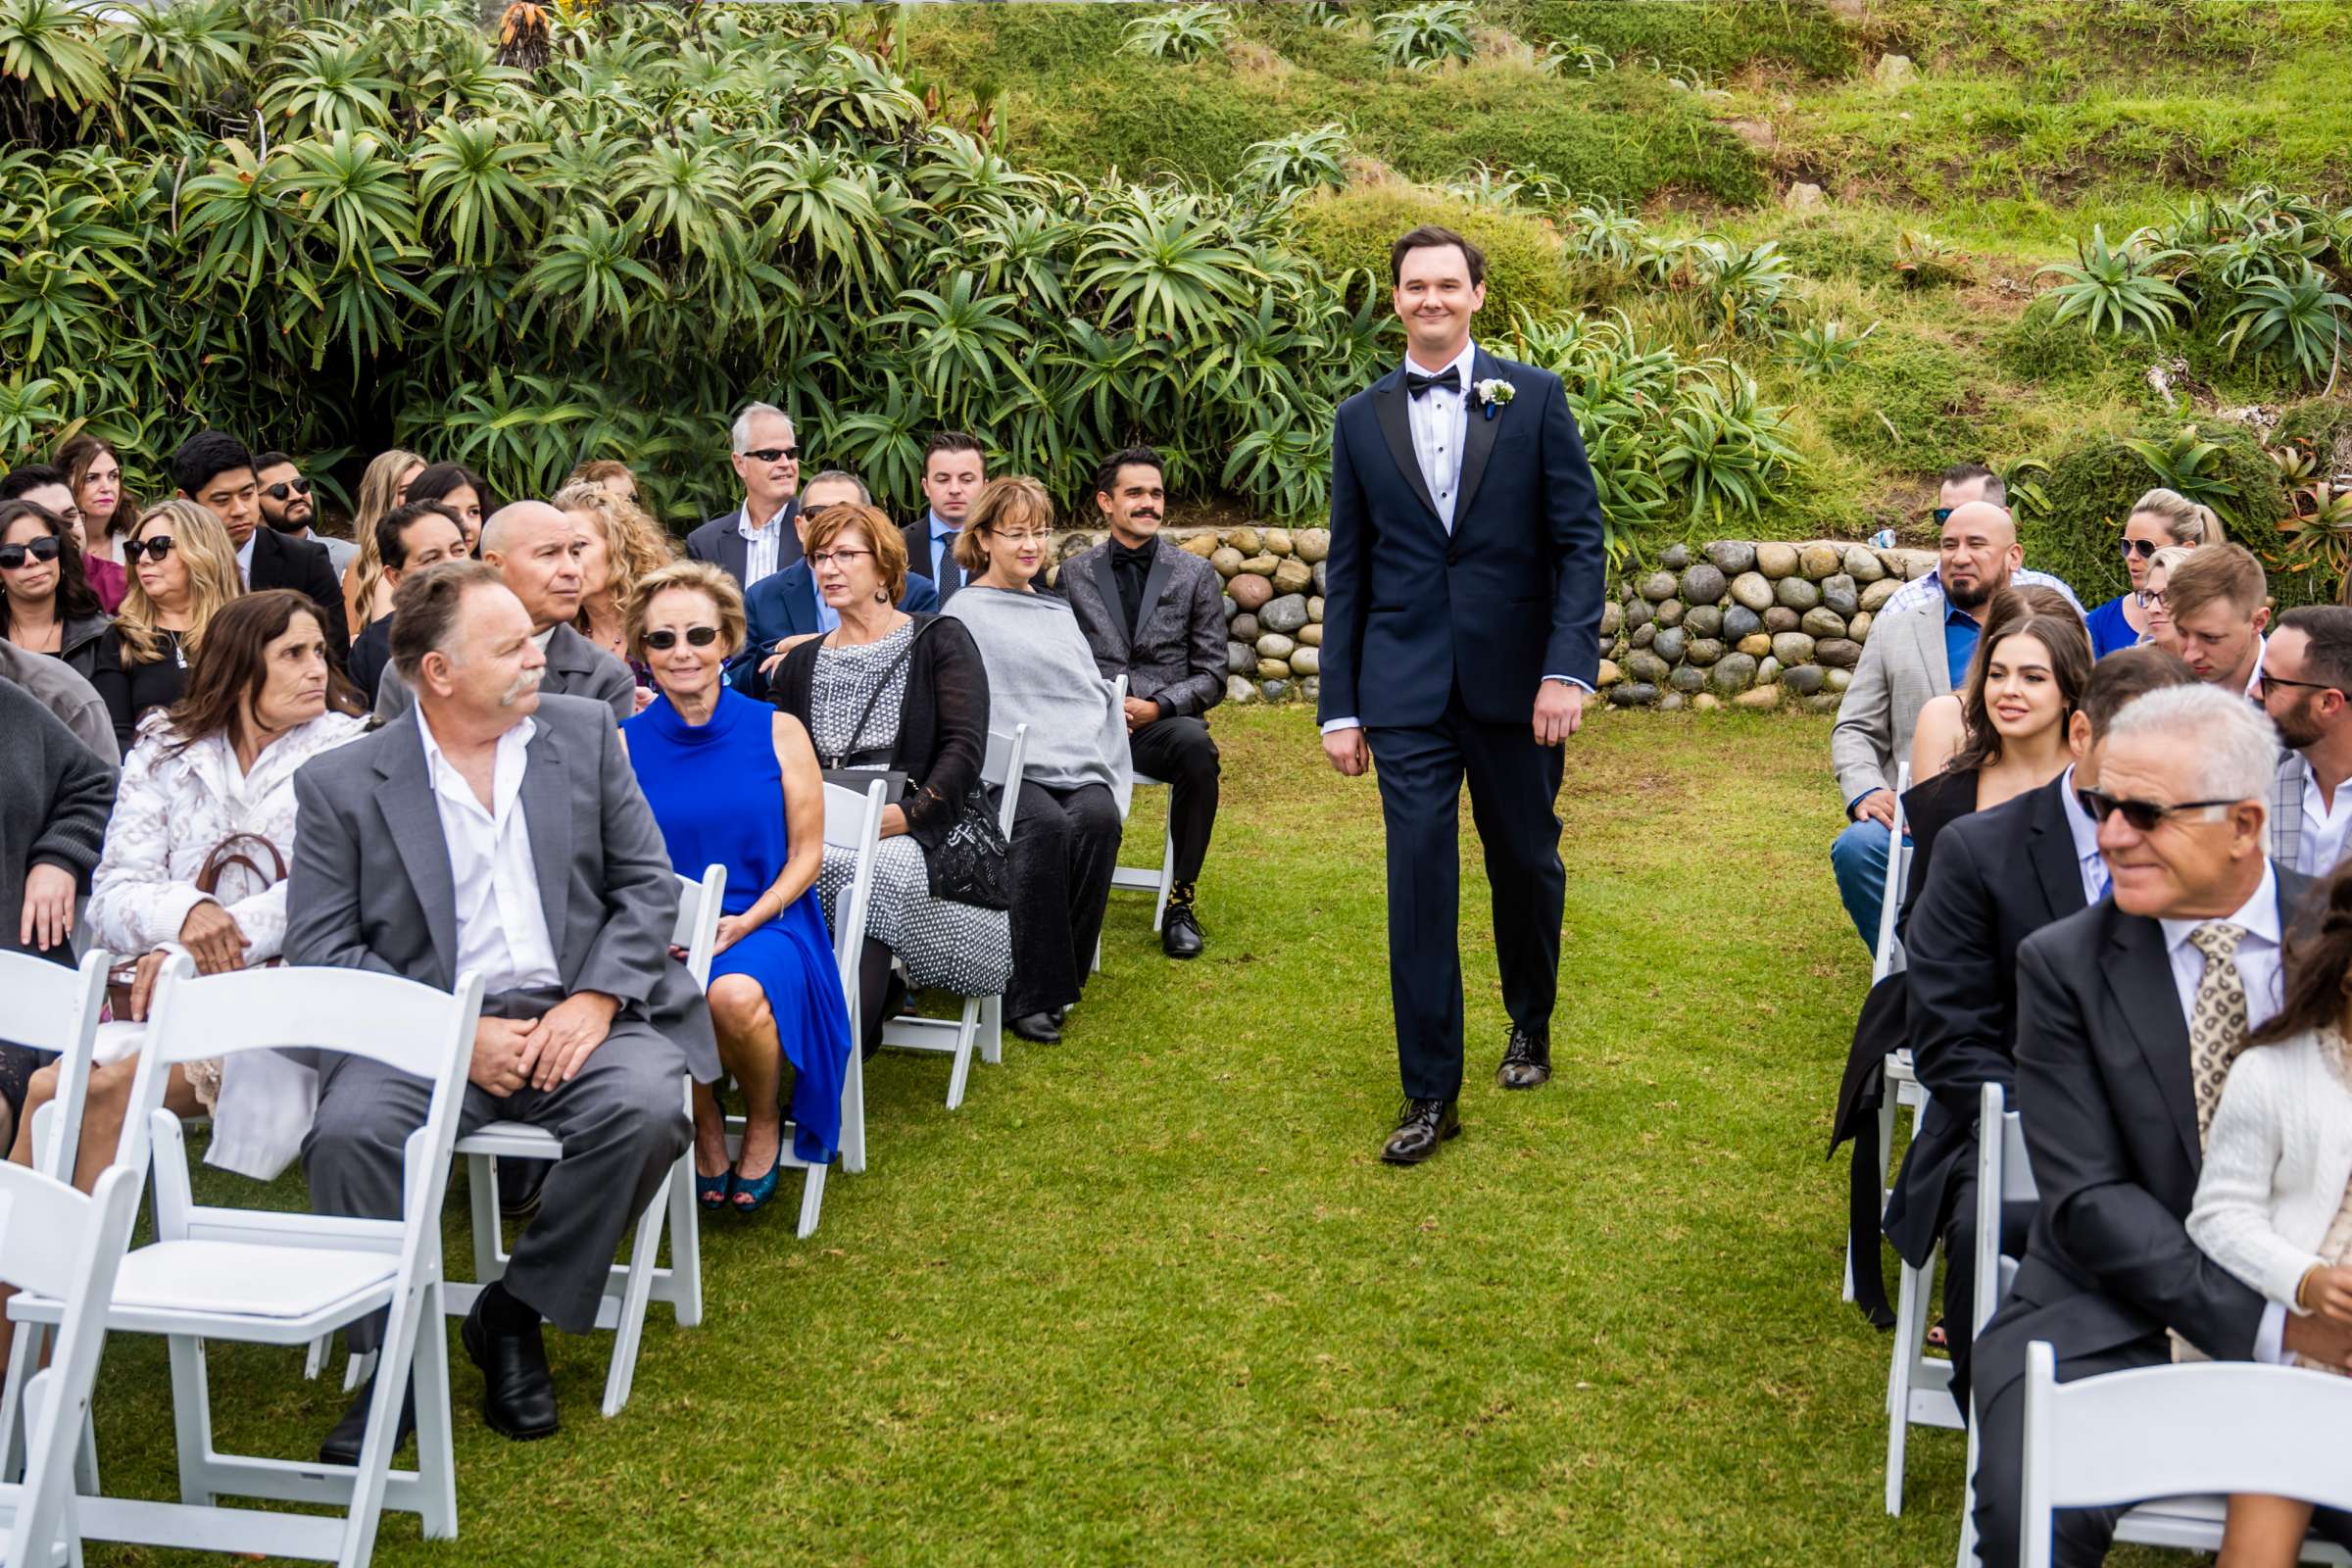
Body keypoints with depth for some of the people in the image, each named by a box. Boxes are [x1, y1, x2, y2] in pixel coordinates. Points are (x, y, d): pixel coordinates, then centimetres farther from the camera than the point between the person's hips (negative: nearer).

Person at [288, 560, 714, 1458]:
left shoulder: (583, 733, 10)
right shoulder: (339, 784, 3)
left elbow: (647, 882, 8)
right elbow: (319, 948, -2)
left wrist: (596, 997, -9)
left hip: (575, 1018, 1)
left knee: (645, 1107, -29)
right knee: (350, 1131, -30)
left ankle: (514, 1315, -7)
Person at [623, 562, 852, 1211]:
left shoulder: (777, 732, 2)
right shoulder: (624, 744, 4)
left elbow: (807, 854, 3)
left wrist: (745, 922, -13)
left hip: (765, 923, -1)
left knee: (735, 995, -36)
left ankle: (764, 1120, 0)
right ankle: (704, 1124, 1)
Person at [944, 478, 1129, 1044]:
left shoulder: (1057, 611, 25)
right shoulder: (965, 614, 6)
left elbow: (1096, 694, 24)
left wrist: (1104, 774, 9)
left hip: (1080, 769, 5)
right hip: (1009, 774, -4)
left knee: (1098, 818, -28)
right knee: (1045, 826, -34)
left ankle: (1065, 973, -17)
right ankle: (1029, 993, -26)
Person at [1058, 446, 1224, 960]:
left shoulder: (1196, 574, 10)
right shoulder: (1076, 573, 14)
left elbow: (1211, 675, 7)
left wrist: (1157, 707, -11)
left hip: (1163, 723, 0)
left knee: (1196, 745, -37)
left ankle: (1180, 901, -23)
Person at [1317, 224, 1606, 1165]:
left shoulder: (1534, 398, 2)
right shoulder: (1363, 419, 7)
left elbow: (1580, 539, -2)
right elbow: (1346, 570, 8)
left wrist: (1569, 666, -13)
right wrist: (1339, 706, 4)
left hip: (1514, 681, 0)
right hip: (1406, 689, 1)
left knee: (1526, 865, 12)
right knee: (1419, 881, -3)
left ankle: (1530, 1027, 38)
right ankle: (1430, 1094, 5)